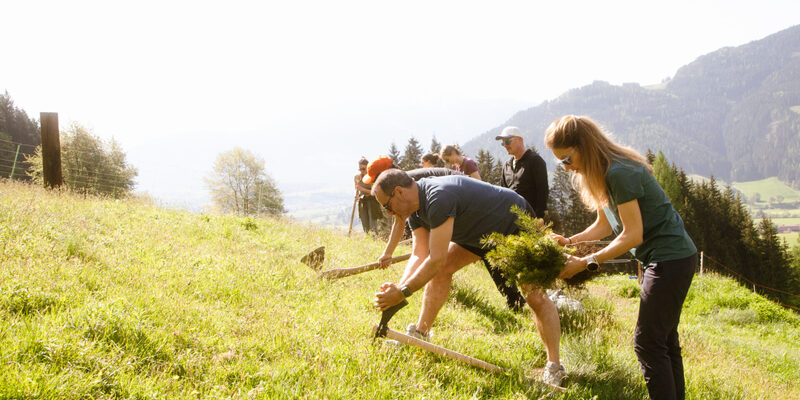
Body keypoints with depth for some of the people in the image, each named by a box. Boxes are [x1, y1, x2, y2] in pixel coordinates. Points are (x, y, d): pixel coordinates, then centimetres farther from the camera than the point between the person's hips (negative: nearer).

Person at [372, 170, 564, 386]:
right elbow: (419, 255, -8)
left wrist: (403, 292, -31)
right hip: (484, 231, 9)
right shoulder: (416, 208, -5)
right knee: (442, 269, 3)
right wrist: (398, 287, -23)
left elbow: (436, 259, -36)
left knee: (536, 296, -13)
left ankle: (554, 366, -4)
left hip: (517, 225, -9)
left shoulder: (439, 198, -36)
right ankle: (420, 334, 12)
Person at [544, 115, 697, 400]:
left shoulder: (619, 173, -23)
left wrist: (586, 262, -20)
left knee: (648, 342, -8)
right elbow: (605, 225, 12)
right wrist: (570, 241, -2)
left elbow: (633, 235, -22)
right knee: (664, 339, 16)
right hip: (668, 259, 10)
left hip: (671, 258, -10)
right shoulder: (603, 172, 8)